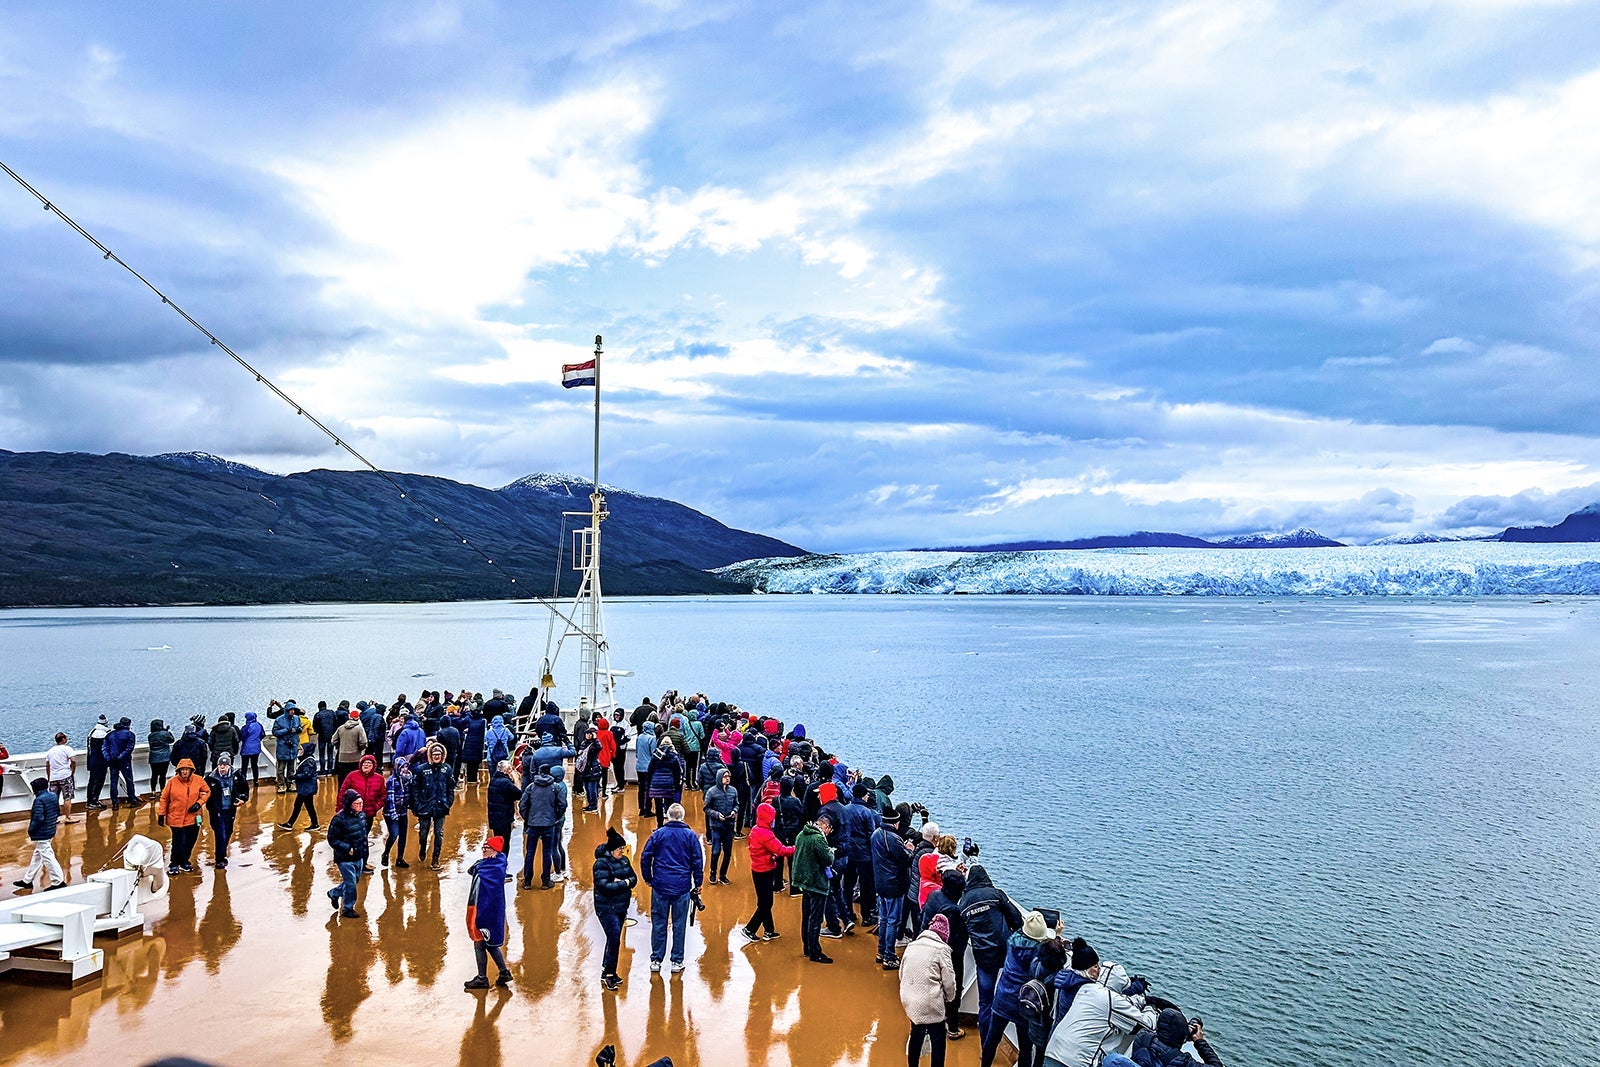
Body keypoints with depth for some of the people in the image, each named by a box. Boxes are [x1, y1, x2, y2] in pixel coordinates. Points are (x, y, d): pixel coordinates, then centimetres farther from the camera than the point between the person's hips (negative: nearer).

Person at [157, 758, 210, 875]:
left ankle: (184, 862, 34)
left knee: (190, 842, 12)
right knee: (178, 843, -4)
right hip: (176, 818, -3)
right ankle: (174, 864, 18)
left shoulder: (198, 780, -4)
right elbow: (164, 798, 1)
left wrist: (199, 803, -6)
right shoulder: (172, 782, -9)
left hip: (192, 818, 3)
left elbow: (206, 792, 9)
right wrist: (161, 814, 2)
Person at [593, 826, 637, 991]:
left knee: (614, 939, 14)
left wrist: (624, 881, -15)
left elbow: (634, 878, 6)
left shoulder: (624, 860, 7)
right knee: (614, 940, -11)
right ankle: (608, 973, 1)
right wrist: (624, 883, -16)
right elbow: (604, 886, -23)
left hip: (621, 906, 8)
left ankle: (607, 970, 26)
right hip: (607, 908, -7)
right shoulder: (602, 863, -15)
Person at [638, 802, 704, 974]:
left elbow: (645, 857, 0)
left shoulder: (658, 834, 0)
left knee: (658, 924, 9)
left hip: (660, 886, 0)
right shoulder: (691, 835, -1)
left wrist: (648, 879, 12)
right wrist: (698, 883, 11)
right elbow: (698, 861, 1)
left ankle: (656, 960, 14)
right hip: (682, 887, 0)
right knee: (679, 925, 8)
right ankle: (677, 961, 13)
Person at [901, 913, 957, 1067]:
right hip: (930, 1003, -6)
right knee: (938, 1040, 6)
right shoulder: (941, 949, -8)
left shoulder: (911, 946, 9)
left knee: (916, 1033, 23)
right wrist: (949, 997, 12)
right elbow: (949, 980, -7)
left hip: (909, 1000, 6)